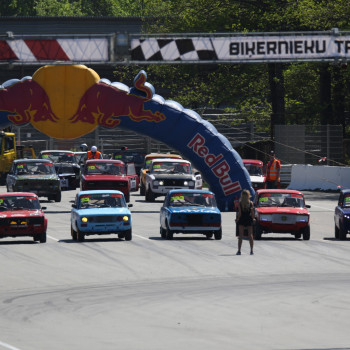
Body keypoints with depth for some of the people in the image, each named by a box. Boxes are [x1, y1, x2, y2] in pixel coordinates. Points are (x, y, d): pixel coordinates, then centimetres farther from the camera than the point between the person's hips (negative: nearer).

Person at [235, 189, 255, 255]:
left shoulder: (240, 203, -8)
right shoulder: (251, 203, -4)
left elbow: (239, 213, -10)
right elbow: (252, 212, -3)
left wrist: (237, 219, 3)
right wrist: (253, 219, 10)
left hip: (242, 220, -1)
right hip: (249, 219, 1)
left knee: (240, 235, 2)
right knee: (250, 235, 7)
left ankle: (239, 250, -2)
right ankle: (251, 250, 4)